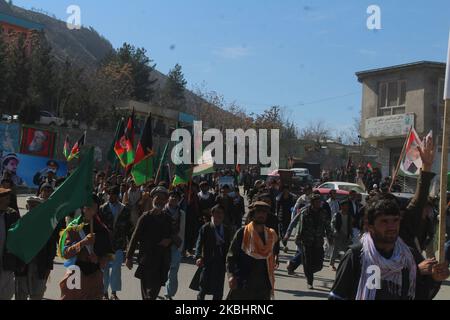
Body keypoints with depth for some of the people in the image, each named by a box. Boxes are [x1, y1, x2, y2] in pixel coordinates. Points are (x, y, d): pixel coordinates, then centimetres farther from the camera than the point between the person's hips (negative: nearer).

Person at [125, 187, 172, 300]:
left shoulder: (167, 219, 8)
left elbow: (171, 235, 21)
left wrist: (169, 240, -4)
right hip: (147, 259, -4)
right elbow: (135, 237, -4)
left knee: (156, 288, 10)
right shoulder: (145, 217, -6)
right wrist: (129, 257, -5)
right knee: (148, 291, -5)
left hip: (162, 261, 4)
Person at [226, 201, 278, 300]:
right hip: (242, 284, -4)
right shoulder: (243, 233, -6)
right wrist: (231, 275, -19)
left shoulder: (271, 235, 7)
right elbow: (231, 256, -6)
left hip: (264, 285, 4)